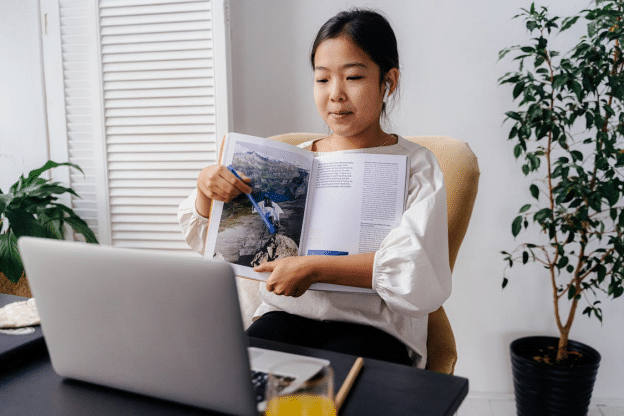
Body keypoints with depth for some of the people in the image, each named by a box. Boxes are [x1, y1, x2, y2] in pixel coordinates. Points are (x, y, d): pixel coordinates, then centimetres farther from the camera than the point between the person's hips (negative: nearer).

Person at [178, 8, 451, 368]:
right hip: (286, 315, 3)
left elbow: (423, 275, -16)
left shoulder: (416, 166, 1)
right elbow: (209, 240, 17)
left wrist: (314, 268, -21)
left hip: (374, 327, -3)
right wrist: (206, 185, -4)